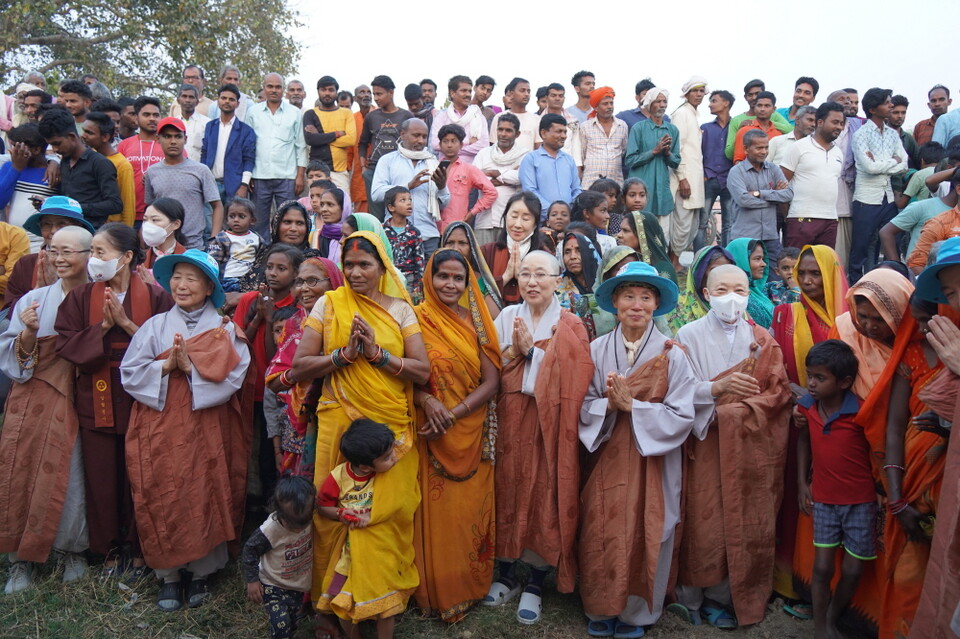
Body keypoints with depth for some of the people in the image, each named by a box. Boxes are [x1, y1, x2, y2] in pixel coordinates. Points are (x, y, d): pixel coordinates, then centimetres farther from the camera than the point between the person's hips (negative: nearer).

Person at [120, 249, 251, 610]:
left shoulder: (224, 329, 1)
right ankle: (167, 575, 20)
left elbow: (232, 377, -10)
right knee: (162, 498, 4)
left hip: (206, 429, -2)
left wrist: (190, 367, -16)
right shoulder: (155, 326, 7)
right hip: (159, 429, 2)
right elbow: (130, 373, 0)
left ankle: (201, 573, 21)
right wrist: (166, 365, -14)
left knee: (204, 497, 2)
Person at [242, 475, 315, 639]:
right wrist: (252, 580, -14)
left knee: (292, 624, 19)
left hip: (298, 584, 4)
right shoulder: (270, 530, -31)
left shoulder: (309, 517, -21)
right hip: (273, 585, -4)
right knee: (281, 625, -13)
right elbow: (250, 550, -16)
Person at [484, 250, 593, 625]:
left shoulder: (569, 326, -2)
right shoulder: (507, 317, 6)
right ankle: (507, 575, 26)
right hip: (509, 421, 3)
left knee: (544, 496, 1)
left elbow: (569, 379, -12)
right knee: (508, 491, 8)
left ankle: (536, 583, 19)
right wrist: (513, 350, -13)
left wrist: (531, 349, -14)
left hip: (549, 423, -2)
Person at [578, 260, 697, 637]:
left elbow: (682, 415, -12)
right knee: (602, 535, 7)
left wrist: (632, 406, -19)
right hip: (607, 460, 2)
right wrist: (608, 404, -21)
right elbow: (582, 406, -2)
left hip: (653, 463, -1)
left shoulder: (671, 354, -8)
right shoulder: (597, 349, -3)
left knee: (643, 538, 8)